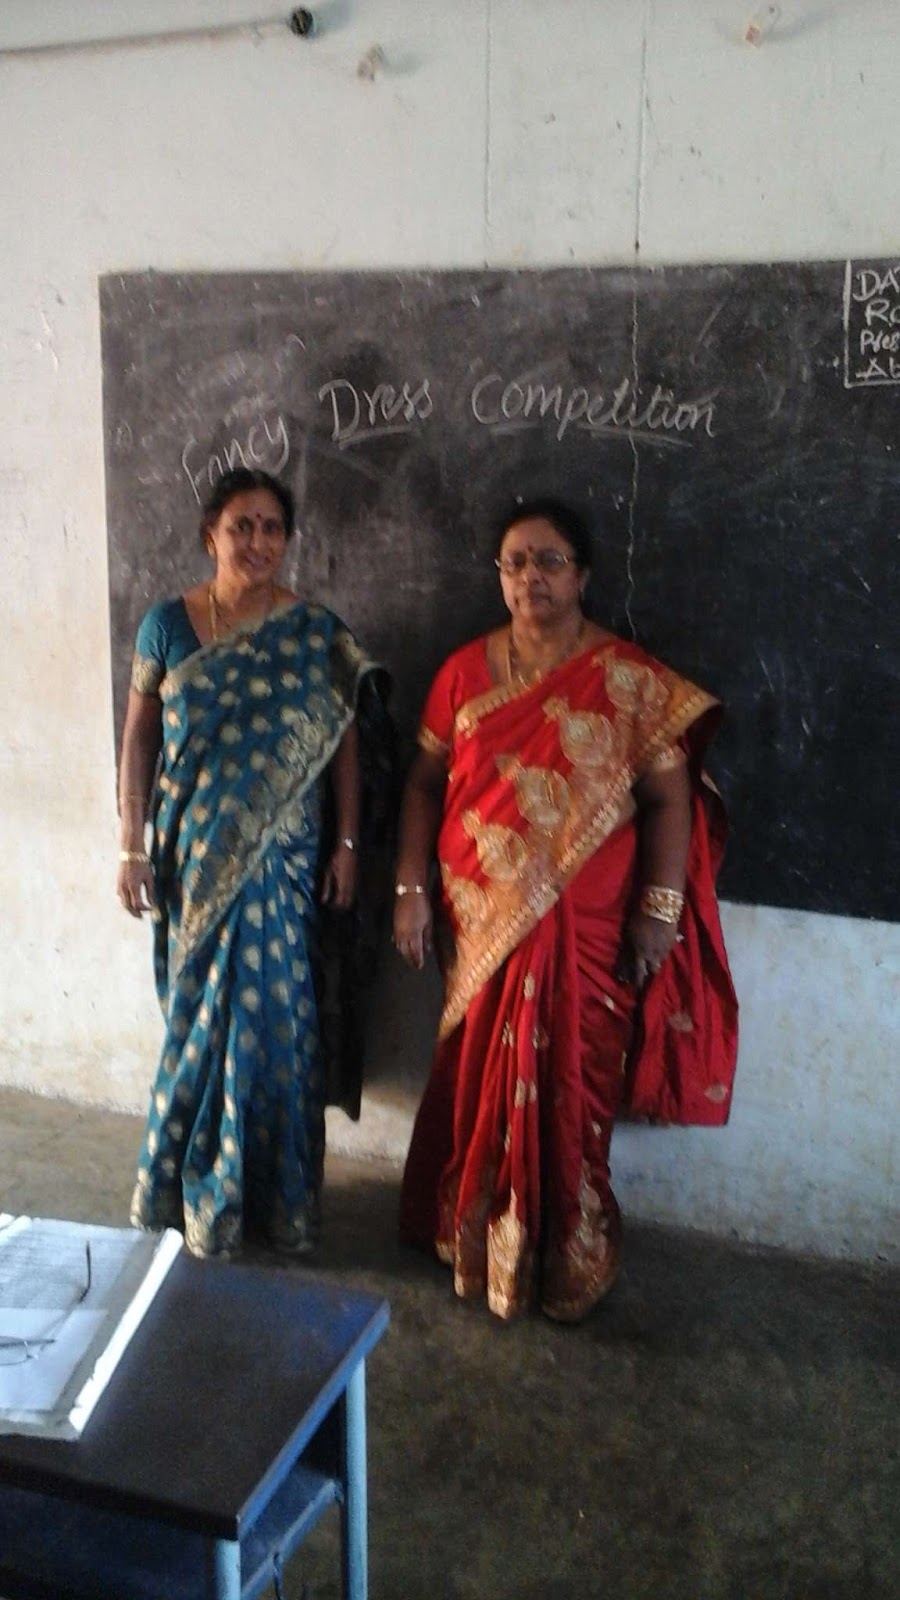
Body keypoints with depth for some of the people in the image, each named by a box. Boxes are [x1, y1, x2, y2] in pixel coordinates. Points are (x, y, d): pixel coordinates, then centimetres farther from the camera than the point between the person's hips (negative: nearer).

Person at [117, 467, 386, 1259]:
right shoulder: (168, 624, -1)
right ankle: (201, 1185, 25)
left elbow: (344, 743, 1)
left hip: (281, 856, -1)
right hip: (195, 851, 1)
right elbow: (139, 738, 1)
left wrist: (347, 845, -3)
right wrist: (133, 845, -2)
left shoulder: (317, 631, -2)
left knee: (268, 1015, 3)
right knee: (203, 1014, 9)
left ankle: (274, 1189, 20)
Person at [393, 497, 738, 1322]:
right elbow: (425, 785, 7)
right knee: (479, 1088, 11)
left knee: (568, 1094, 3)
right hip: (483, 921, 3)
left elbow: (669, 799, -5)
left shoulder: (630, 679, -6)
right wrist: (411, 890, 1)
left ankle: (568, 1264, 22)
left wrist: (660, 909, -11)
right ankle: (479, 1241, 31)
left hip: (584, 928, -3)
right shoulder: (465, 671, 3)